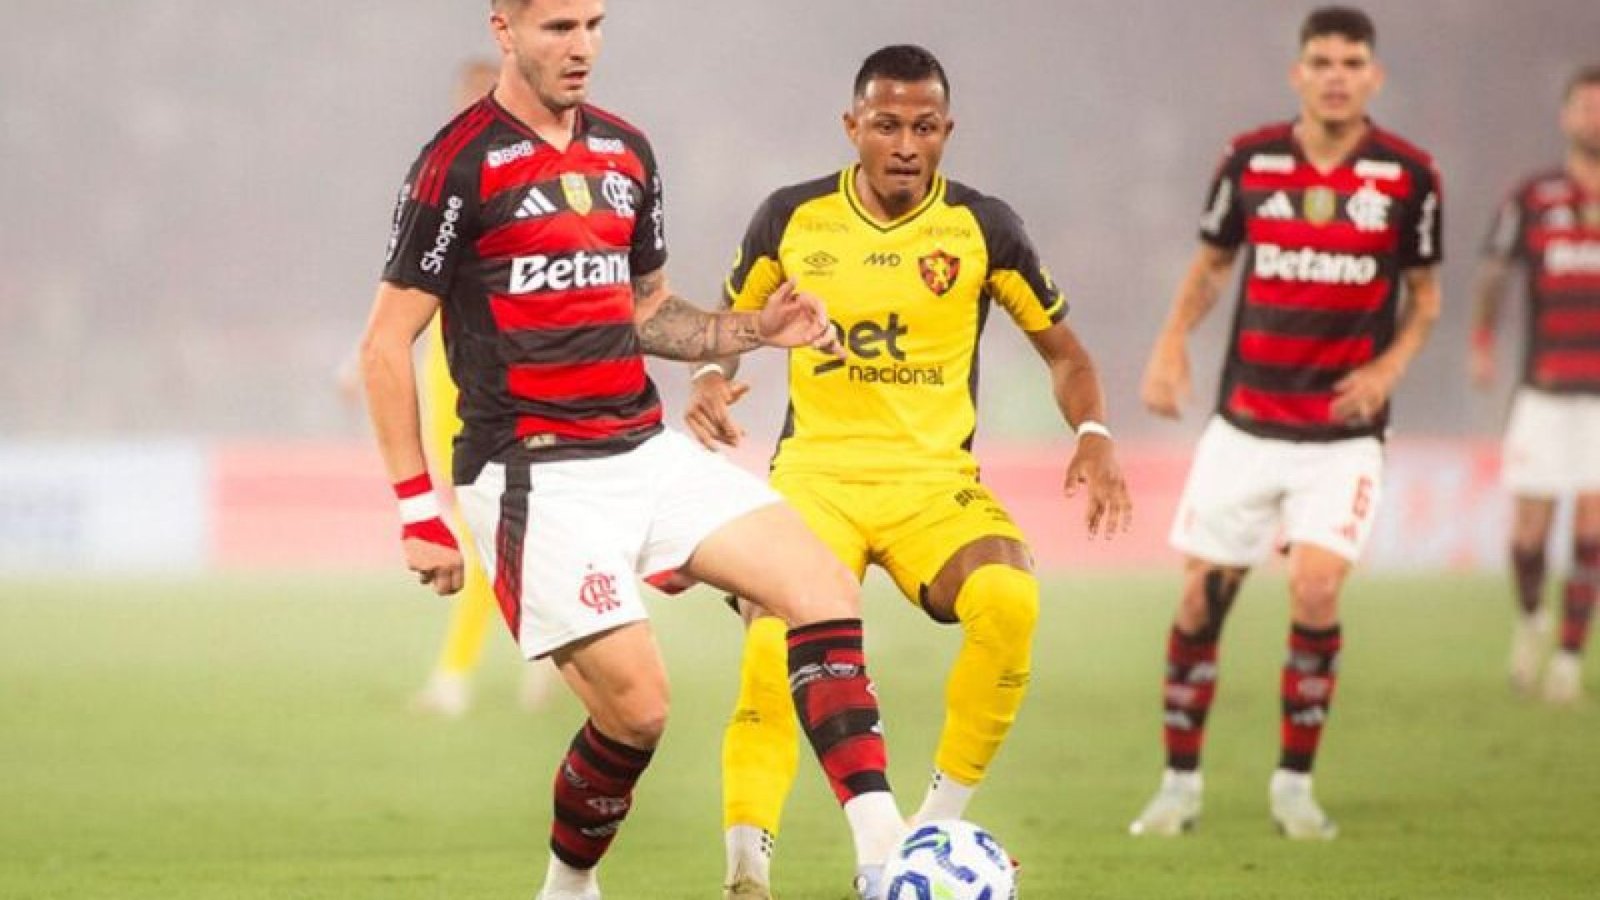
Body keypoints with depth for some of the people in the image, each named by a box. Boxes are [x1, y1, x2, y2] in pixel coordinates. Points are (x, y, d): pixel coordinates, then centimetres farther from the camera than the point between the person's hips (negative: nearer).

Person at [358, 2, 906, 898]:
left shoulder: (627, 151, 13)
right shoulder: (460, 165, -8)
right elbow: (387, 346, -7)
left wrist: (756, 329, 6)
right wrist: (419, 511, -11)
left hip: (648, 452, 7)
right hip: (535, 477, -7)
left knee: (825, 584, -10)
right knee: (636, 706, -14)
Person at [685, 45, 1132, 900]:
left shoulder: (983, 227, 1)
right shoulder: (792, 218, 3)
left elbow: (1061, 348, 11)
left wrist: (1093, 434, -8)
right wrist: (710, 380, -5)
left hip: (936, 478, 0)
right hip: (814, 474, 0)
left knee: (1007, 599, -31)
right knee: (775, 643, -27)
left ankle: (939, 824, -13)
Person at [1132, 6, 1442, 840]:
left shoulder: (1408, 174, -3)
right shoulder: (1251, 159, 0)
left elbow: (1424, 294, 8)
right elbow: (1209, 265, 13)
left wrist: (1389, 365, -9)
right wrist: (1171, 344, -3)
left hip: (1344, 430, -2)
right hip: (1245, 421, 2)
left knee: (1316, 589, -17)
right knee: (1203, 593, 1)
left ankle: (1294, 784, 0)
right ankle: (1180, 782, 15)